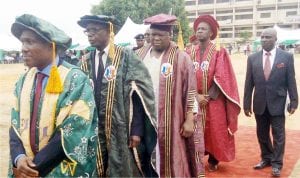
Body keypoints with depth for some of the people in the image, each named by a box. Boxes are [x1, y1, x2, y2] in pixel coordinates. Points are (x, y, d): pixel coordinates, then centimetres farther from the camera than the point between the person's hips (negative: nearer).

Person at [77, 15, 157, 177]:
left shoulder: (126, 57, -7)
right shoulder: (86, 64, 7)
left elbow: (137, 97, -10)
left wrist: (136, 130, -15)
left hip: (122, 130, -4)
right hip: (94, 130, 4)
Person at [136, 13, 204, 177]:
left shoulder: (181, 58, -4)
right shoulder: (140, 56, 7)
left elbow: (190, 91, -5)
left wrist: (189, 120, -9)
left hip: (171, 121, -3)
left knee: (171, 161, 4)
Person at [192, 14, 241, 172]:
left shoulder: (219, 51, -5)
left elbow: (221, 77, -11)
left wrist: (208, 97, -15)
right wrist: (196, 96, -14)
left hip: (214, 100, -3)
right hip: (195, 99, 3)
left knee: (215, 130, 5)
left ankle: (213, 160, 20)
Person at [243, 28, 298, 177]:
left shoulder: (287, 57, -4)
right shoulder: (252, 58, 1)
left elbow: (291, 81, -2)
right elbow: (249, 83, 2)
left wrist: (294, 102, -5)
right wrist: (247, 104, 1)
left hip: (277, 103, -3)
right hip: (260, 103, 3)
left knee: (278, 134, 5)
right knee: (262, 134, 15)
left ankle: (276, 163, 18)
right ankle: (266, 158, 33)